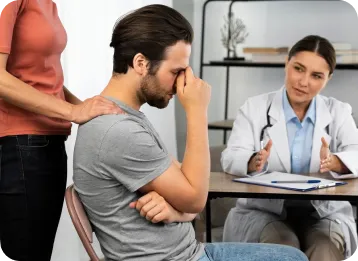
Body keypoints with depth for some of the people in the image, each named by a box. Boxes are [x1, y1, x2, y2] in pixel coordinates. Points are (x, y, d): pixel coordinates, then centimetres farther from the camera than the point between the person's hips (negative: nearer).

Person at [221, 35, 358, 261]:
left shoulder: (338, 112, 9)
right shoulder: (255, 107, 4)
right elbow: (231, 158, -8)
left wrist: (334, 162, -31)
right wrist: (254, 162, -31)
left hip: (325, 213, 2)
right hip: (264, 211, -1)